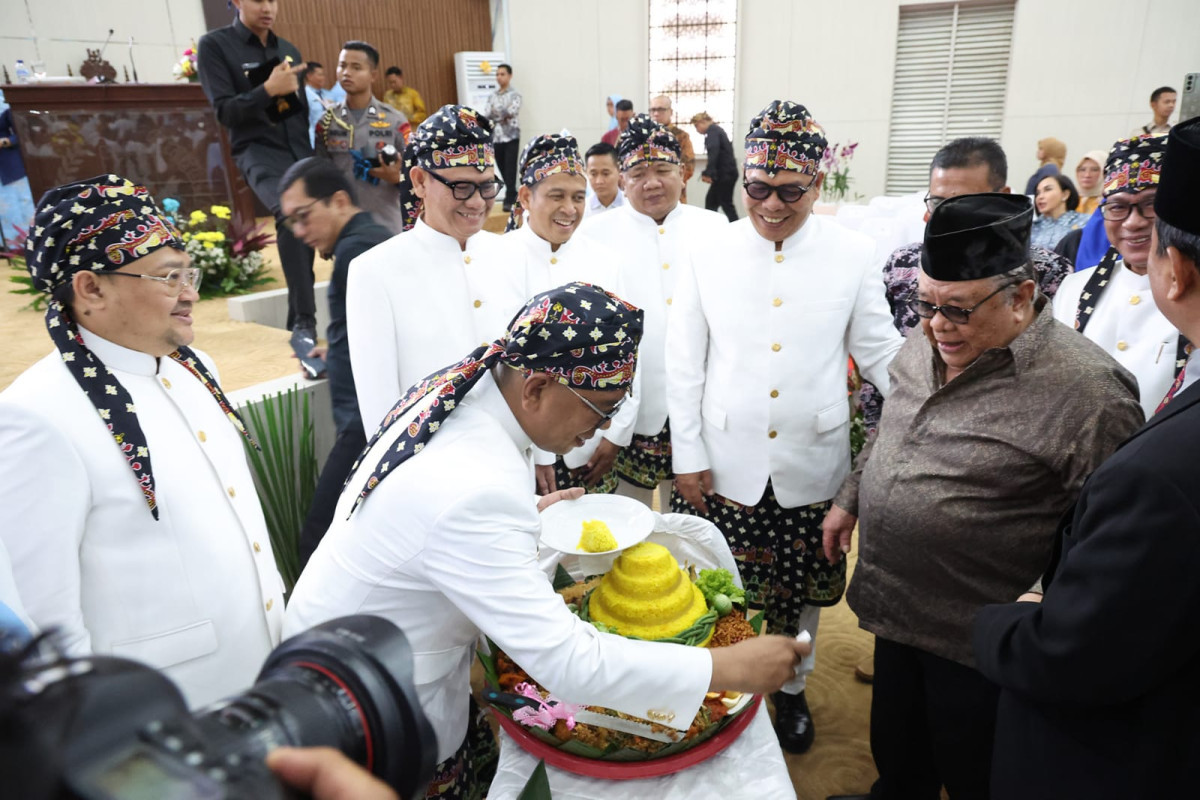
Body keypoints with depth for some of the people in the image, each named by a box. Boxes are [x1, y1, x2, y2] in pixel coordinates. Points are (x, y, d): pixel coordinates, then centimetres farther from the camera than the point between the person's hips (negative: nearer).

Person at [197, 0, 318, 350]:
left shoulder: (288, 50, 16)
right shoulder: (215, 44, 1)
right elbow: (225, 112, -7)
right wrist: (268, 89, -19)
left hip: (300, 151, 6)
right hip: (258, 150, -6)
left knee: (306, 227, 6)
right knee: (290, 213, -33)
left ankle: (298, 321, 23)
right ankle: (305, 320, -31)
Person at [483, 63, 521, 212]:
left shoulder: (515, 94, 0)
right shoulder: (492, 96, 12)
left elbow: (512, 112, -15)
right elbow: (487, 114, 1)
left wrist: (496, 112, -5)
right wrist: (503, 116, -10)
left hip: (511, 136, -4)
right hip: (496, 136, 4)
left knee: (510, 169, -8)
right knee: (502, 169, 6)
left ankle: (509, 200, -9)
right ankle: (512, 195, 17)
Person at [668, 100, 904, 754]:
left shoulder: (852, 254, -3)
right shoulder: (709, 254, -3)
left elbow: (877, 350, 4)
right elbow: (683, 365, 0)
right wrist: (687, 456, -1)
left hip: (811, 468, 1)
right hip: (726, 466, 0)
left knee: (803, 588, 16)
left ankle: (790, 686, 43)